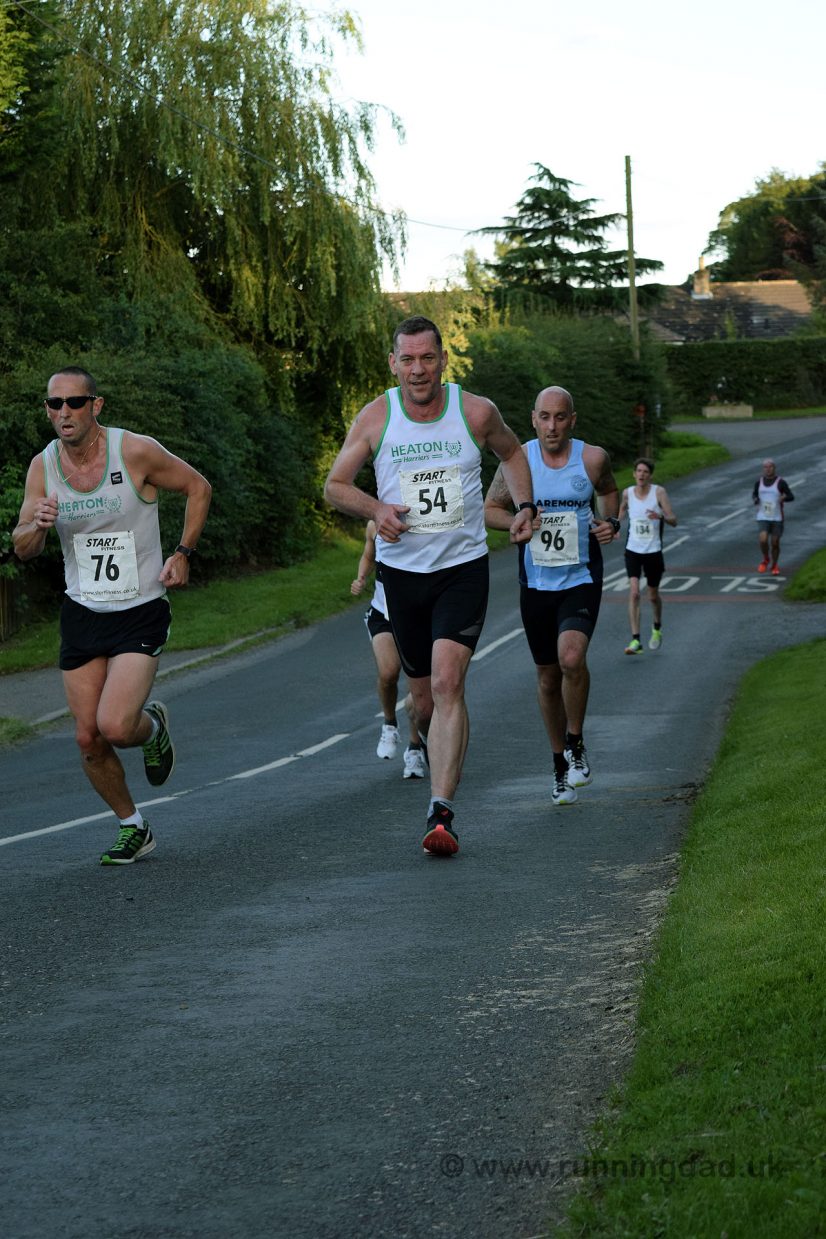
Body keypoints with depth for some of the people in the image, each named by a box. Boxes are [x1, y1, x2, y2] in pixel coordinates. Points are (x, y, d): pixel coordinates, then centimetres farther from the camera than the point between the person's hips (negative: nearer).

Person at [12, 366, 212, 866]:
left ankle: (153, 726, 18)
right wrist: (39, 525, -24)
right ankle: (134, 830, 24)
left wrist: (183, 553, -8)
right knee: (89, 738, 2)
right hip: (82, 614, 4)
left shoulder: (137, 451, -14)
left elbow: (198, 488, 1)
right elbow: (23, 549, -1)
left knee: (114, 726, -19)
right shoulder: (43, 467, -3)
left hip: (141, 613, -4)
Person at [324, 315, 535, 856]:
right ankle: (435, 748, 48)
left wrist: (525, 505, 3)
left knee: (447, 684, -18)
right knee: (423, 693, 11)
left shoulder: (477, 412, -4)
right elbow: (335, 484, 4)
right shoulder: (376, 417, -4)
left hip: (464, 568, -2)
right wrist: (376, 509, -15)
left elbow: (512, 451, 17)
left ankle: (441, 814, -23)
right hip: (402, 570, 2)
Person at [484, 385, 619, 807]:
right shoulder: (519, 460, -4)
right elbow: (489, 510, 6)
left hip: (581, 580, -2)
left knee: (572, 657, -25)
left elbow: (609, 492, 17)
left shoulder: (592, 458, -4)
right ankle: (560, 765, 27)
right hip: (536, 583, 2)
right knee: (547, 677, 9)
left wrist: (610, 522, -3)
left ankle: (576, 744, -1)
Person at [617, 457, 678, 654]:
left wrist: (661, 516, -33)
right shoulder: (627, 493, -1)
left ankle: (657, 628, 43)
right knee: (634, 593, -15)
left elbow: (674, 521, -13)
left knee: (653, 595, 13)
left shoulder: (659, 492, -9)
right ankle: (635, 640, -17)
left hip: (653, 551, -1)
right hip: (633, 551, 1)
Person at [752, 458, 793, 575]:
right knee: (763, 541, -16)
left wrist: (784, 498, -31)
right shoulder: (759, 482, 1)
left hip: (777, 518, -1)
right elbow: (754, 494, 16)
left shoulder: (781, 482, -9)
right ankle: (765, 560, 13)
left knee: (775, 543, 4)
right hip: (763, 518, 1)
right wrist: (755, 499, -8)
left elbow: (791, 498, -9)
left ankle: (774, 566, 28)